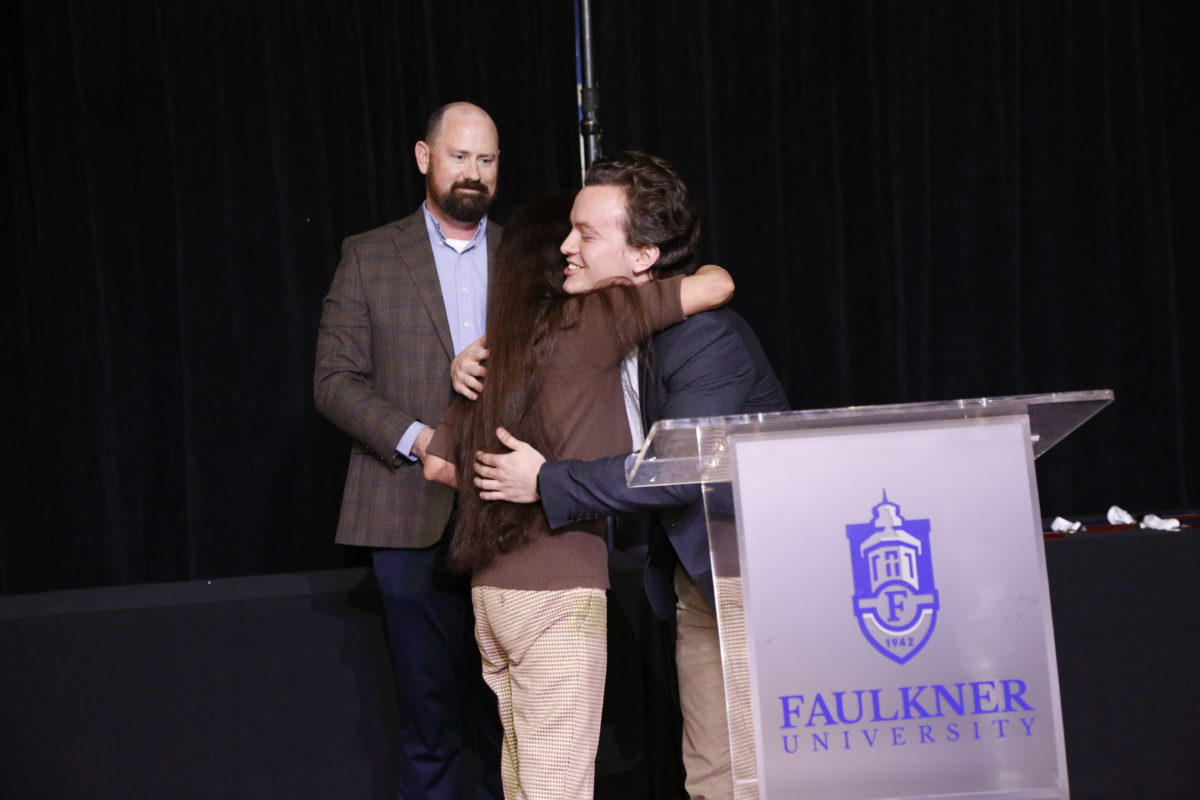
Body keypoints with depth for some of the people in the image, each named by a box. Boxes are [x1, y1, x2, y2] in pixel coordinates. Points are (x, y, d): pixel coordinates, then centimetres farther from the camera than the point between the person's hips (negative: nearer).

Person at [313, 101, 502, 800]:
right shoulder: (370, 257, 6)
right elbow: (336, 379, 1)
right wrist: (416, 439, -13)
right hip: (413, 516, -1)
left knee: (508, 715, 5)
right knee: (429, 714, 3)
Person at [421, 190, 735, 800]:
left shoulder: (498, 347, 12)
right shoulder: (590, 320, -7)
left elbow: (437, 464, 17)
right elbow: (716, 284, -9)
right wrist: (645, 282, 11)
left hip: (491, 588, 7)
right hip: (560, 589, -7)